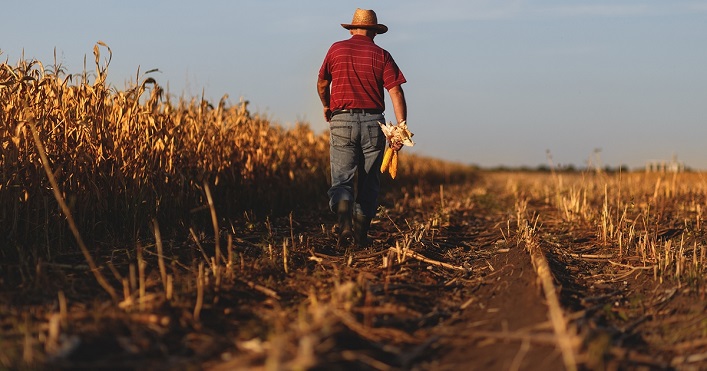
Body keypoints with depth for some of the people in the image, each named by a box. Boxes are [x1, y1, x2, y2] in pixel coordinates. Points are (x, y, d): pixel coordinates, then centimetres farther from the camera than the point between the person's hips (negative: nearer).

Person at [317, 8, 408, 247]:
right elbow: (396, 92, -7)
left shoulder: (336, 49, 6)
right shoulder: (381, 55, 3)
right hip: (373, 122, 0)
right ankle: (361, 232, 11)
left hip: (342, 121, 0)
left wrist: (326, 106, 37)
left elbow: (322, 84, 18)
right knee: (369, 182, 12)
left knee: (342, 179, -2)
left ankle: (343, 221, -28)